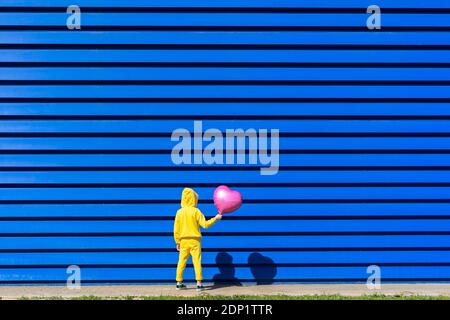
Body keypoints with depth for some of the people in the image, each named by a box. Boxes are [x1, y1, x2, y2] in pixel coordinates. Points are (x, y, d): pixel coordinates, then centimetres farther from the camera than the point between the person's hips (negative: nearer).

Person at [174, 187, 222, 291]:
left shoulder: (179, 212, 2)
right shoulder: (196, 211, -7)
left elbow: (176, 229, 4)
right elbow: (205, 224, -8)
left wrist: (178, 242, 12)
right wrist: (216, 218, 4)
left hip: (183, 241, 3)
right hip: (194, 241, -3)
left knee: (181, 262, 10)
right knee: (197, 262, 0)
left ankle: (179, 283, 16)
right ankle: (199, 284, -1)